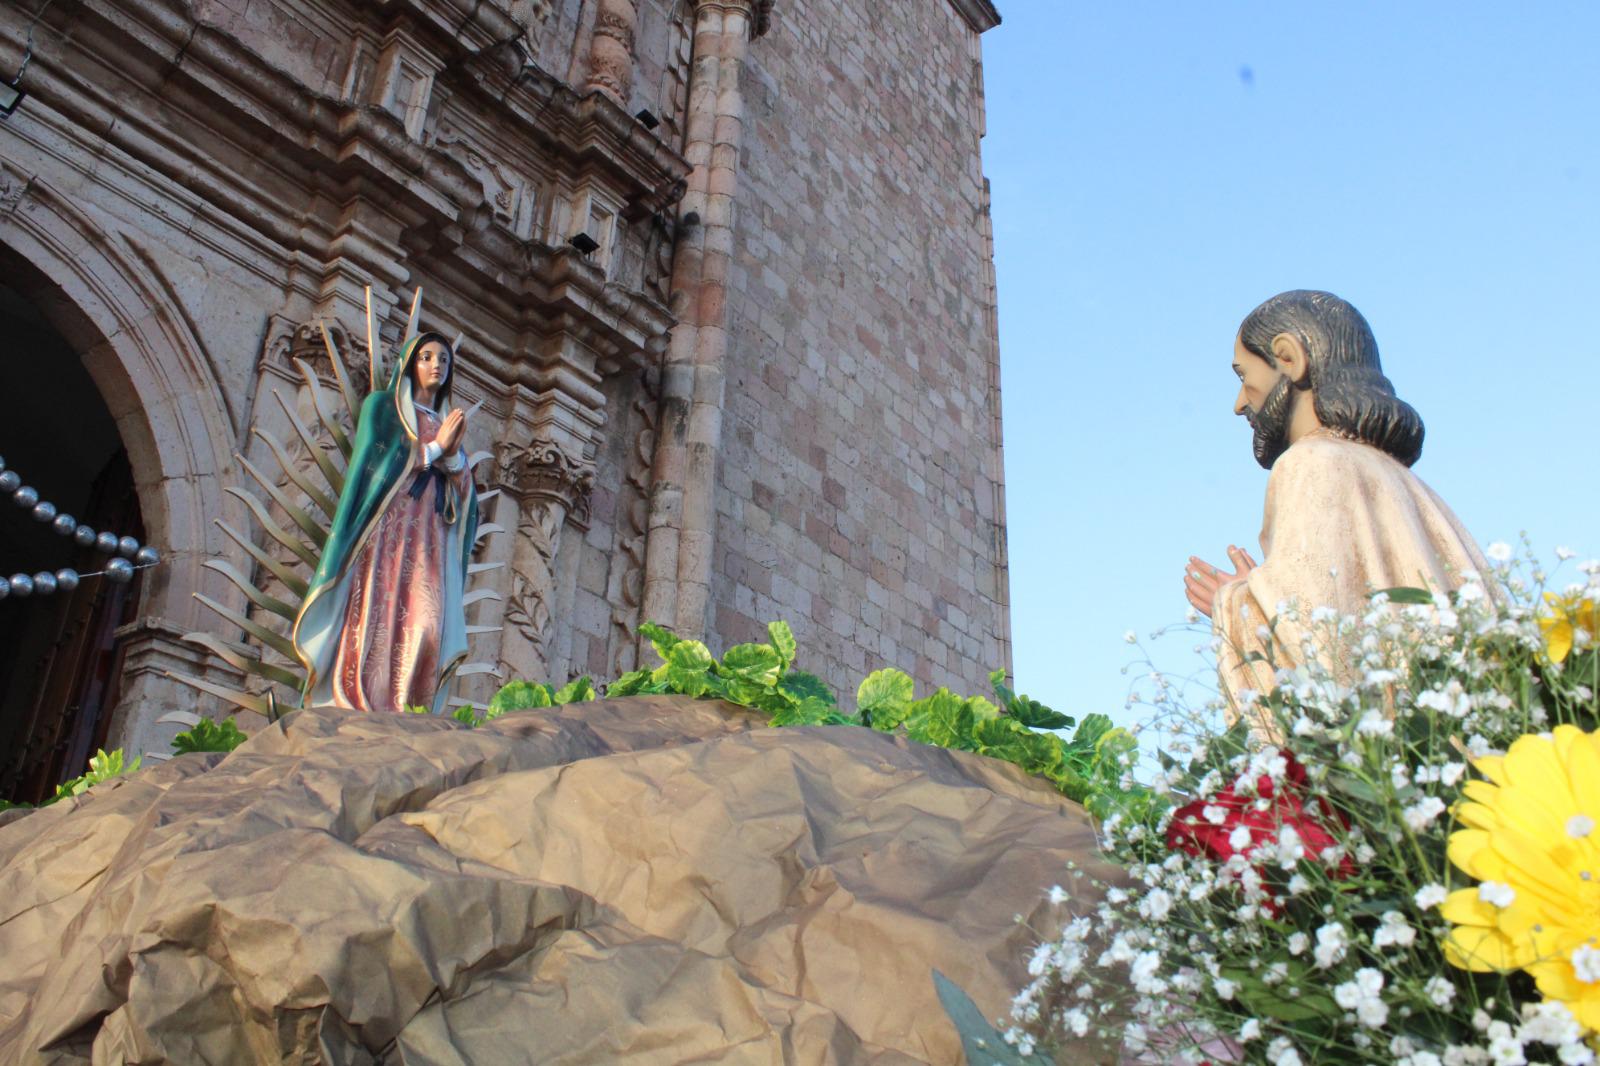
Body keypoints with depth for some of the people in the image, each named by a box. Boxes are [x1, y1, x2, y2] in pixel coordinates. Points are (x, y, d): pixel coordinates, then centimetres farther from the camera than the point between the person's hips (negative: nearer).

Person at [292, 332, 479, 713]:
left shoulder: (447, 423, 24)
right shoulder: (381, 406, 12)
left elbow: (463, 493, 14)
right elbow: (376, 461, -4)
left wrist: (453, 454, -3)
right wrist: (434, 447, -3)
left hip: (430, 539, 4)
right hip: (385, 530, -4)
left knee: (426, 624, -14)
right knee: (374, 619, -16)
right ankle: (354, 715, -18)